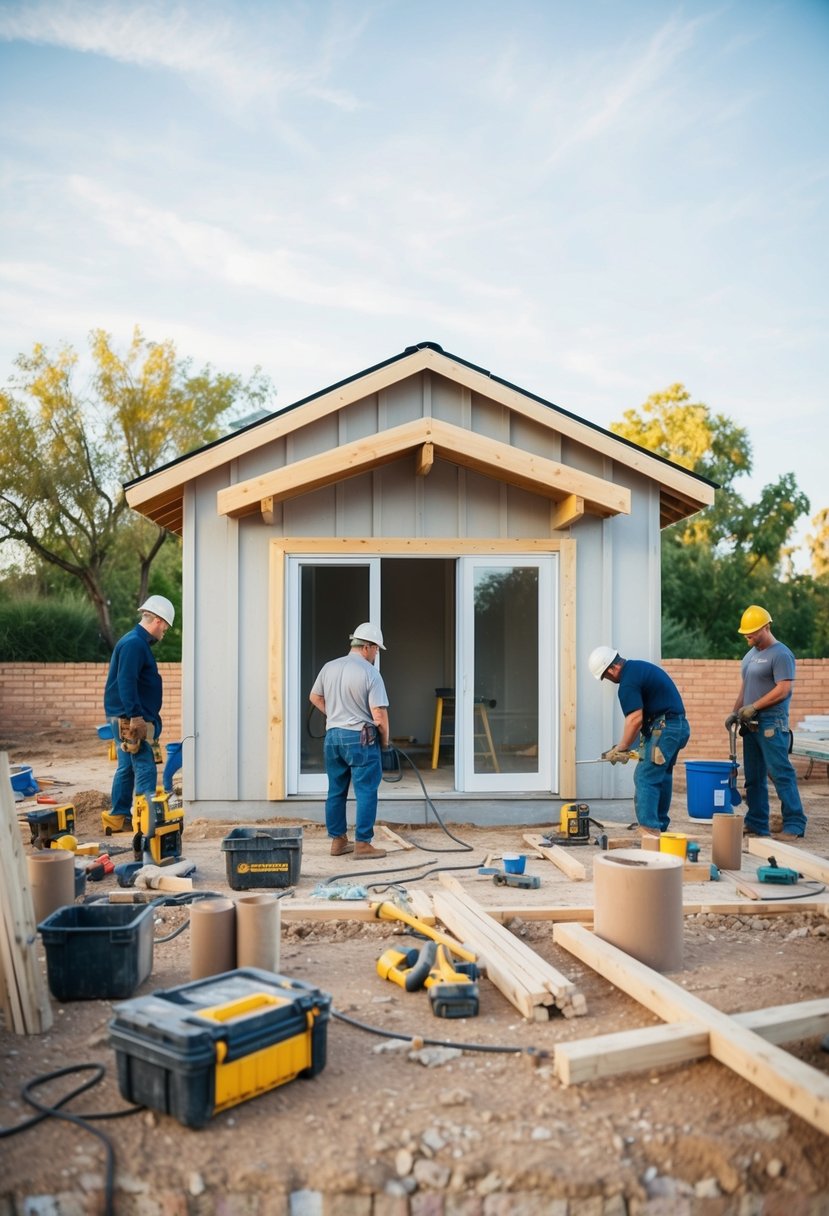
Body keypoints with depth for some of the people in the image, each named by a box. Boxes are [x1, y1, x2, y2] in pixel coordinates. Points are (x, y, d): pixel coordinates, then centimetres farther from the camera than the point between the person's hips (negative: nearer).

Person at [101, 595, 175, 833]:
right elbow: (126, 683, -23)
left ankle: (118, 817, 22)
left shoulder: (137, 642, 18)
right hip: (130, 718, -11)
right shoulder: (134, 643, -15)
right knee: (145, 769, -10)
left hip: (126, 718, 11)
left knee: (127, 767, 15)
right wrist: (136, 716, -23)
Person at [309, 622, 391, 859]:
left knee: (336, 791, 14)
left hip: (332, 735, 7)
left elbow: (315, 697, 19)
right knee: (366, 792, 2)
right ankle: (362, 844, 4)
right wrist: (385, 739, 0)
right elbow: (379, 714, -16)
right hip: (359, 738, -6)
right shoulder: (370, 673, -13)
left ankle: (338, 840, 21)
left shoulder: (329, 668, 6)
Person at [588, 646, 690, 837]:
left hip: (664, 728, -11)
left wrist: (621, 749, -10)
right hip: (679, 726, 11)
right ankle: (660, 826, 27)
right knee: (662, 776, 18)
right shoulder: (637, 667, 15)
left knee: (646, 778, -10)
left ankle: (650, 831, -15)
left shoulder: (628, 681, -16)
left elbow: (635, 719, -21)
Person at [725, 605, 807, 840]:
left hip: (771, 724, -9)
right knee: (754, 777, 11)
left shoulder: (780, 654, -10)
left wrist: (753, 707, -16)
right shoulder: (751, 654, 17)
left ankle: (794, 825, -2)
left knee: (781, 774, -8)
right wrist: (735, 712, 12)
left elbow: (783, 689, -17)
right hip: (751, 724, 9)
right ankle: (756, 824, 18)